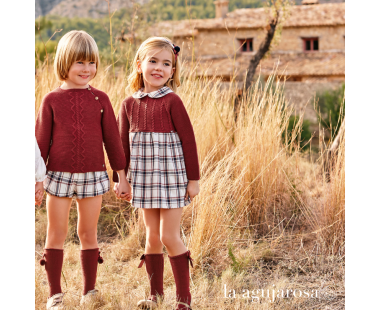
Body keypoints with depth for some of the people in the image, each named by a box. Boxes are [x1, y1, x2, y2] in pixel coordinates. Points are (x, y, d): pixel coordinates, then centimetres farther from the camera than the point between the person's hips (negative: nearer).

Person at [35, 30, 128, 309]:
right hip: (59, 175, 0)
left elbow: (112, 139, 6)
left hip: (93, 176, 1)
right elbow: (41, 140, 3)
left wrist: (122, 175, 5)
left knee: (88, 233, 9)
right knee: (56, 234, 4)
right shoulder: (51, 100, 0)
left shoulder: (100, 99, 2)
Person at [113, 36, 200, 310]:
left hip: (171, 177, -5)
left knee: (169, 236, -5)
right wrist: (120, 179, 8)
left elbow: (188, 140, -9)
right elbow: (123, 144, 9)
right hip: (144, 179, 5)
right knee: (152, 236, 12)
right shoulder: (129, 104, 4)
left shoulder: (172, 101, -10)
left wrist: (193, 179, -9)